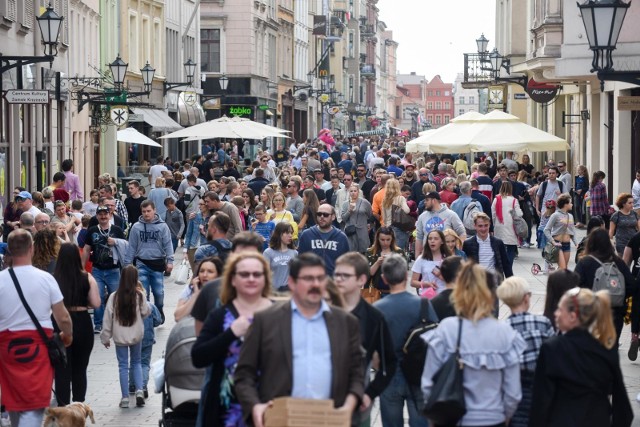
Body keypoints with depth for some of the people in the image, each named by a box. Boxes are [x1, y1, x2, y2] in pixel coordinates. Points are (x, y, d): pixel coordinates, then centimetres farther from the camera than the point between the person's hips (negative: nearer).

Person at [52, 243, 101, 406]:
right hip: (82, 324, 2)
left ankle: (63, 407, 4)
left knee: (62, 370, 6)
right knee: (80, 369, 16)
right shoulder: (87, 278, -8)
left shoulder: (53, 279, -12)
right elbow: (96, 304, -6)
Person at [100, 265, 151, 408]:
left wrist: (105, 337, 4)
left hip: (120, 336, 0)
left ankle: (125, 398, 8)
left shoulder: (114, 297, -10)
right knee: (137, 362, 18)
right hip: (136, 335, 1)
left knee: (123, 365, 7)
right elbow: (146, 312, 0)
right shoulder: (139, 296, -12)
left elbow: (107, 317, -6)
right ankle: (139, 391, 4)